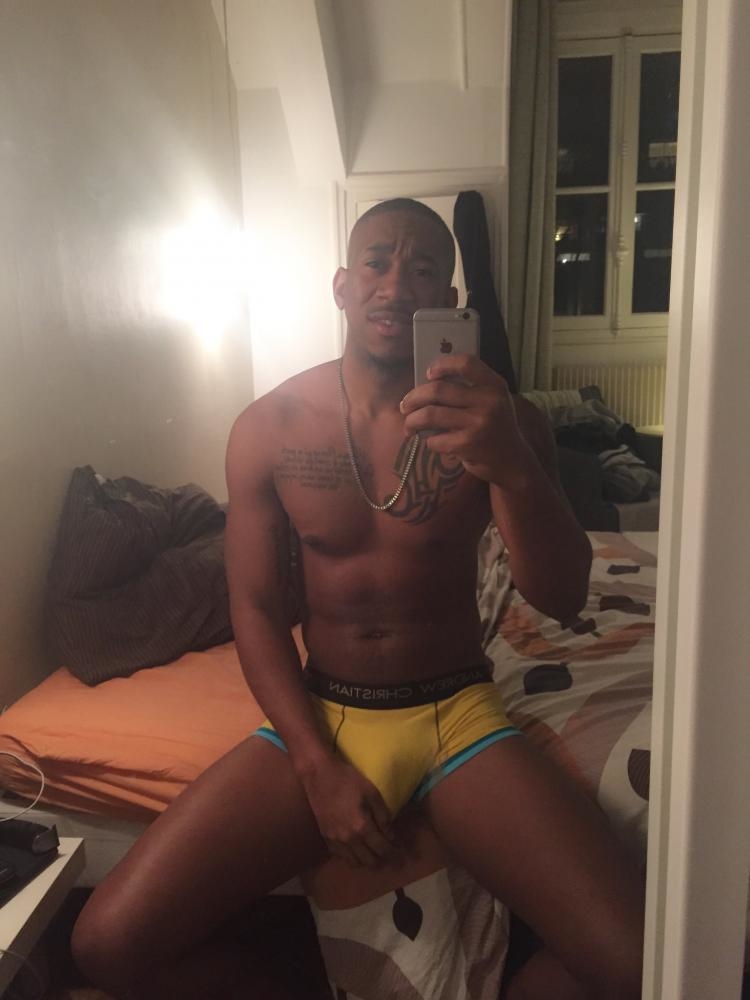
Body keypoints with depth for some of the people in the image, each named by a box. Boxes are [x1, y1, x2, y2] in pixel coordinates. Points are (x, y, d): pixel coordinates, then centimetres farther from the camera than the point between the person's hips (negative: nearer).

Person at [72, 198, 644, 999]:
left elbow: (561, 598, -17)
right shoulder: (267, 428, -4)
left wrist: (515, 469, -38)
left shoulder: (493, 419, -6)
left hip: (456, 714, 0)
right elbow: (256, 609, -1)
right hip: (319, 714, 1)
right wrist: (320, 767, -12)